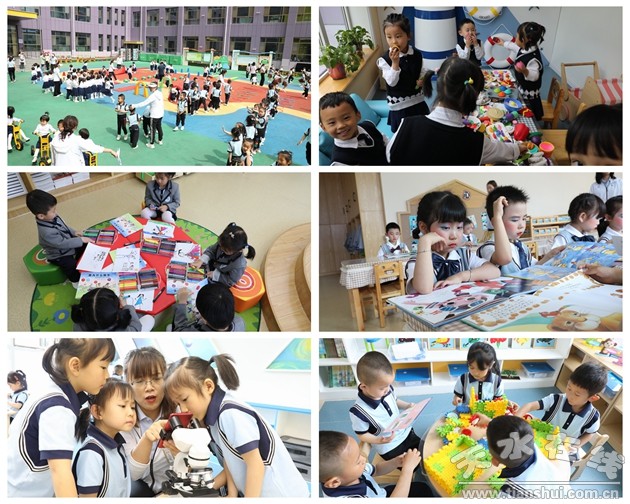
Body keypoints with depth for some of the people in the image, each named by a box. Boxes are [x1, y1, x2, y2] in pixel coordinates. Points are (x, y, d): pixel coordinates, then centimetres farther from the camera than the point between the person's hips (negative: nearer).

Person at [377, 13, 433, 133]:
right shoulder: (385, 58, -17)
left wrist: (423, 79, -10)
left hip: (418, 100, 4)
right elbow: (392, 82, -24)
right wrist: (395, 62, -35)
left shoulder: (417, 54, -5)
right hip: (399, 104, -4)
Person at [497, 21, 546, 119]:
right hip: (522, 87, 10)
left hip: (529, 91, -10)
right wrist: (503, 43, 34)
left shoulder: (533, 57, -35)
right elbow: (513, 46, 17)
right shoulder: (525, 48, -5)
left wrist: (525, 71, -54)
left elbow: (534, 76, -36)